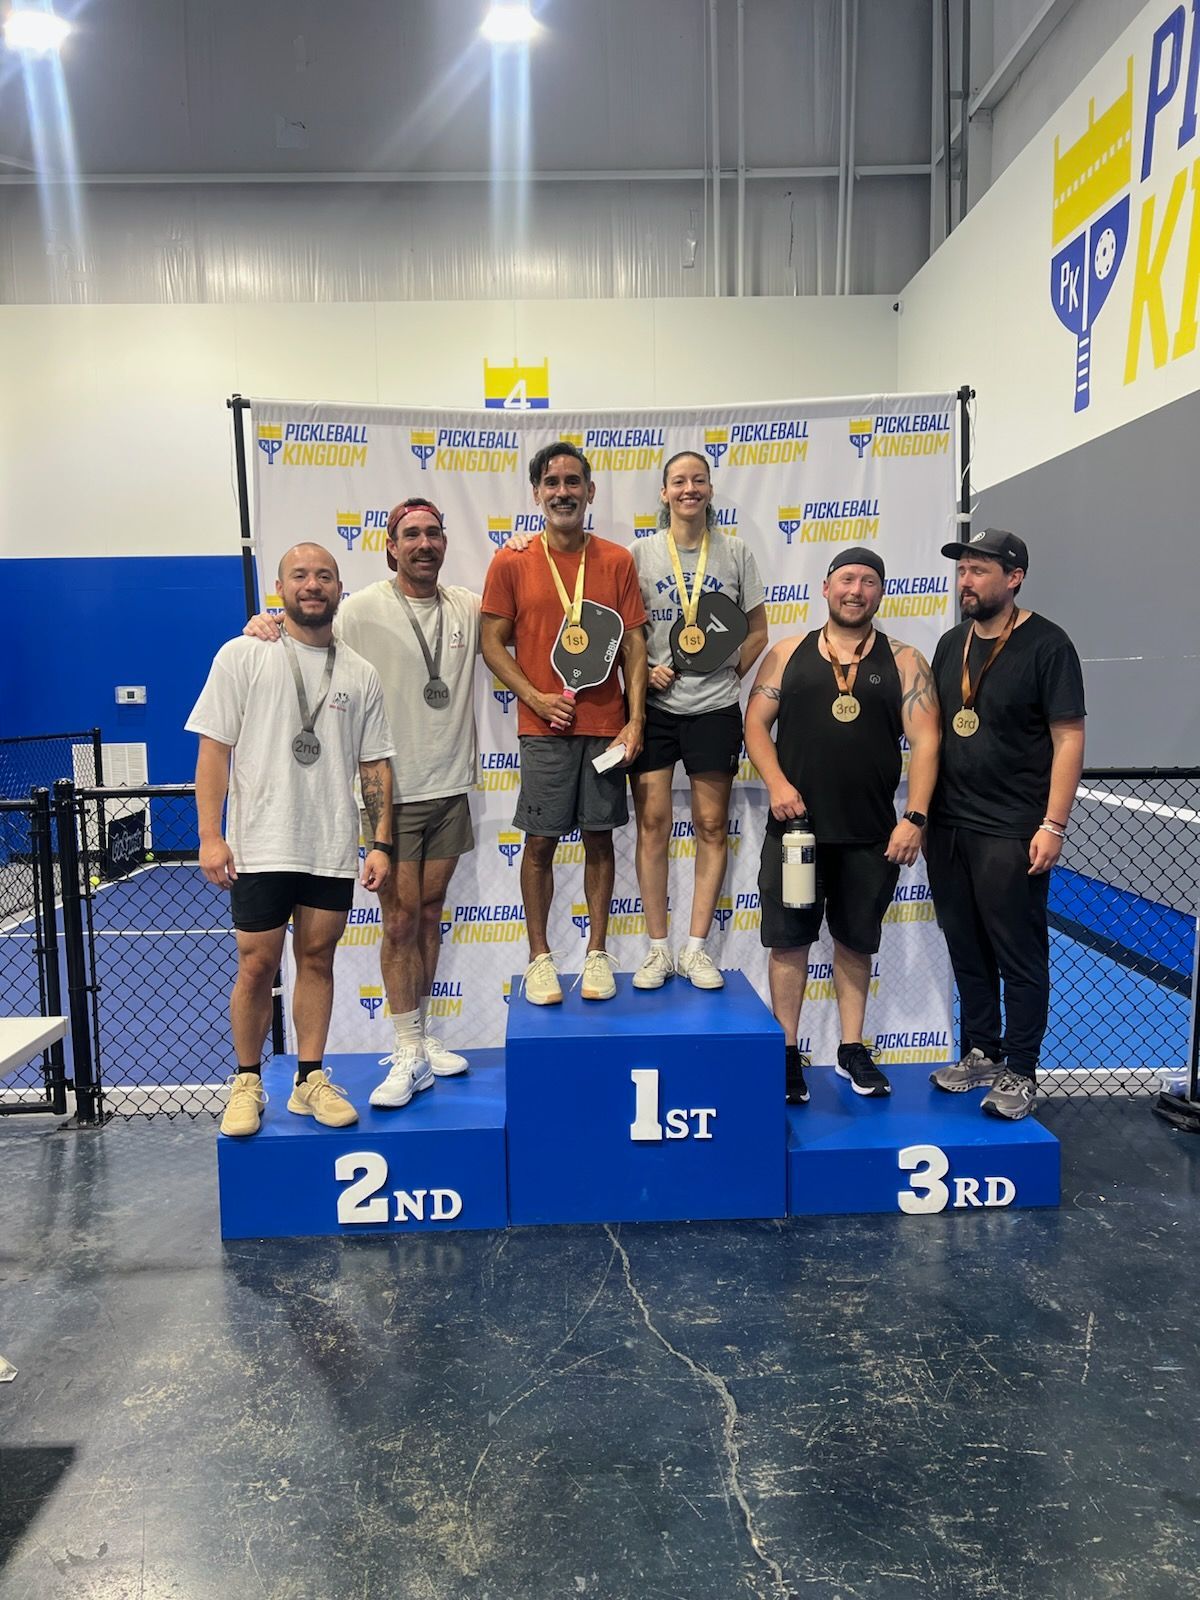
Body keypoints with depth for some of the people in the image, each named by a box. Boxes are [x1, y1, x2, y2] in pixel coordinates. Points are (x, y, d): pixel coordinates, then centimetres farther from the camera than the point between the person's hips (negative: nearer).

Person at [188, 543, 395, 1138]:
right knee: (257, 965, 2)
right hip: (260, 845, -2)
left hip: (333, 848, 3)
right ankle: (247, 1083, 20)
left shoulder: (361, 674, 8)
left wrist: (381, 843, 2)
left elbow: (375, 766, 9)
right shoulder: (243, 656, 0)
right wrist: (210, 836, -9)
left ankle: (310, 1080, 22)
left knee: (317, 960, 9)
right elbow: (213, 749, -2)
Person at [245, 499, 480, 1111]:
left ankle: (422, 1035, 28)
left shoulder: (468, 608, 7)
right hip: (391, 790, -4)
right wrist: (270, 625, -22)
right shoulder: (361, 610, -8)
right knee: (401, 920, -1)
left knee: (430, 912, 15)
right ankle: (408, 1055, 10)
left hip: (450, 786, 5)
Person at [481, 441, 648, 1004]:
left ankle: (597, 953, 20)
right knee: (540, 841, 3)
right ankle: (539, 959, 16)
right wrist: (537, 698, -12)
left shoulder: (617, 561, 5)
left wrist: (635, 720, -4)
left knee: (599, 837, 8)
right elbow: (492, 643, 1)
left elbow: (634, 644, 4)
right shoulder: (511, 562, 1)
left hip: (606, 725, 2)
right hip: (544, 726, -1)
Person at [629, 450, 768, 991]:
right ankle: (657, 949, 9)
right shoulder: (641, 553, 3)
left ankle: (696, 948, 12)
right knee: (652, 822, -1)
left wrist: (731, 674, -1)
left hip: (714, 708, 1)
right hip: (654, 705, 0)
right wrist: (645, 670, -9)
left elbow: (757, 630, 10)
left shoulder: (735, 554, 5)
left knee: (712, 826, 2)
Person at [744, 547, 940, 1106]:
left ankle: (852, 1050, 25)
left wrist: (914, 818, -12)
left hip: (871, 834, 0)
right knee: (788, 939, 4)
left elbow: (925, 740, -3)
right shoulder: (788, 654, 6)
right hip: (795, 826, 0)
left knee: (855, 941, 12)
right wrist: (776, 783, -12)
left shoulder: (903, 662, 3)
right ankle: (787, 1052, 17)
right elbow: (756, 722, 3)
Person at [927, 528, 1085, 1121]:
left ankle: (1019, 1073, 15)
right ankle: (981, 1051, 30)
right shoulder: (952, 644, 12)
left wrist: (1053, 826, -16)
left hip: (1011, 833, -6)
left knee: (1019, 957, 2)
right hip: (948, 827, 6)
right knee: (966, 950, 15)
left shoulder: (1046, 645, -7)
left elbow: (1069, 738, -10)